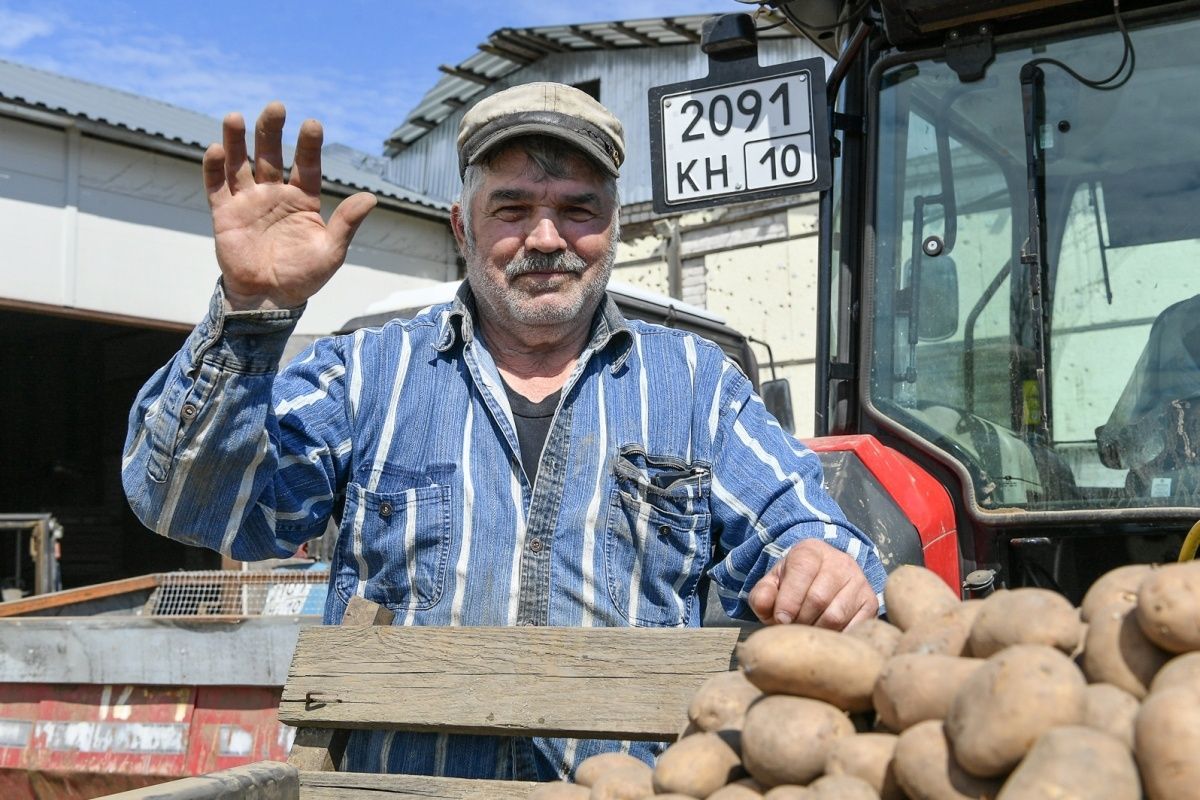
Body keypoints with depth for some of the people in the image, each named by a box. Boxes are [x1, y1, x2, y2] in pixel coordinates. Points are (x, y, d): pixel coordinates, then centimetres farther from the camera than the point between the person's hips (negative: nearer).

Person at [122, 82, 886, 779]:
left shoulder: (695, 380, 15)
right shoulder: (367, 373, 10)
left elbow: (792, 531, 9)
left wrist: (829, 570, -14)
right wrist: (251, 310, -11)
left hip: (635, 780, 3)